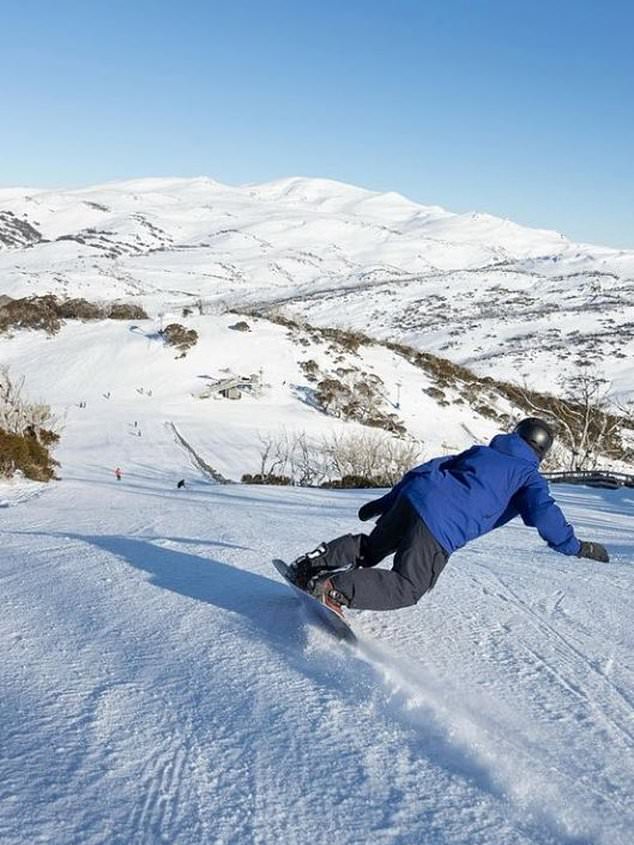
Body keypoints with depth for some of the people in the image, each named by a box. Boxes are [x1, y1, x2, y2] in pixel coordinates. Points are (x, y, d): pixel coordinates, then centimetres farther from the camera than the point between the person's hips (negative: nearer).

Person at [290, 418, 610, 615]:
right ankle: (334, 588, -19)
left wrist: (385, 501, 29)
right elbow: (543, 513, -6)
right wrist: (576, 546, 6)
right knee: (407, 588, -1)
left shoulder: (480, 451, 27)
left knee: (371, 547, 27)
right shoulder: (529, 476, 12)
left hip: (414, 494, 7)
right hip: (441, 529, -6)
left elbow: (426, 469, 26)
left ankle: (313, 563, 9)